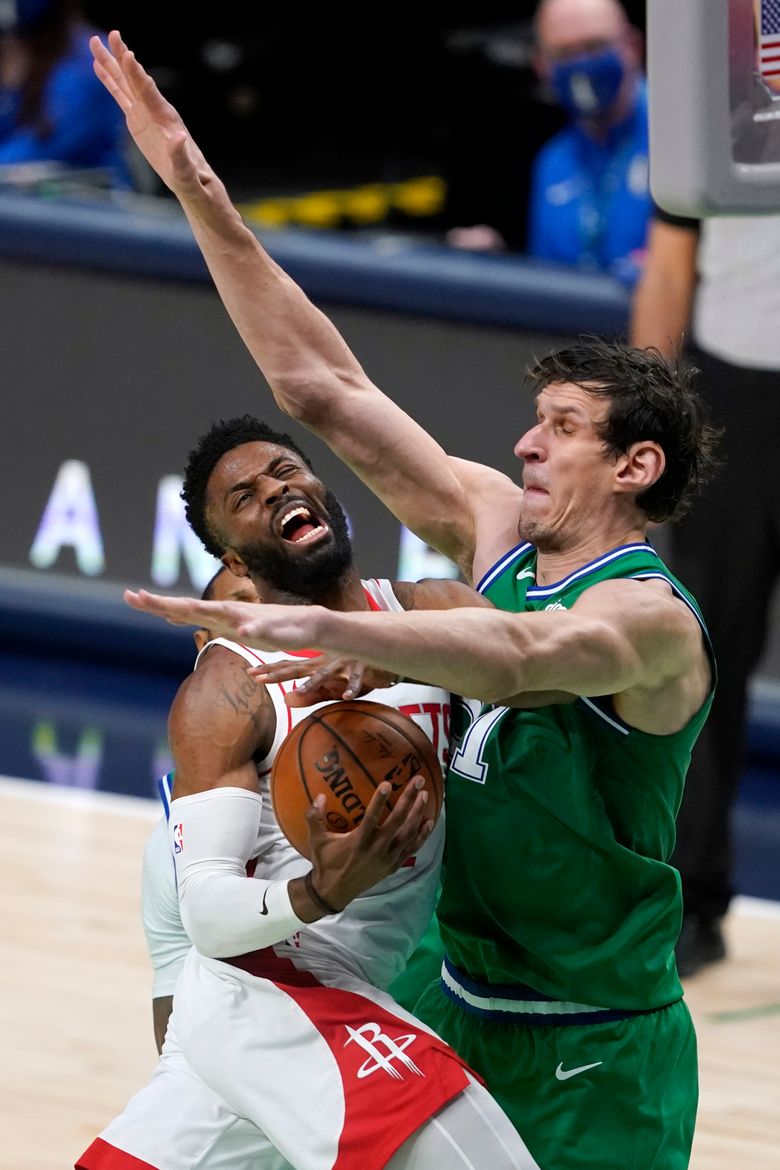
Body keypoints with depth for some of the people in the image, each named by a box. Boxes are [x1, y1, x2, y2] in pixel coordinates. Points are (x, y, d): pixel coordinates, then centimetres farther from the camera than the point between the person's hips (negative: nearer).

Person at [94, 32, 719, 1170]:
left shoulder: (653, 620, -19)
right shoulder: (497, 525, 4)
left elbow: (522, 659, -42)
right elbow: (325, 385, 3)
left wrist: (310, 624, -55)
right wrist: (199, 190, -1)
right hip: (457, 1013, 7)